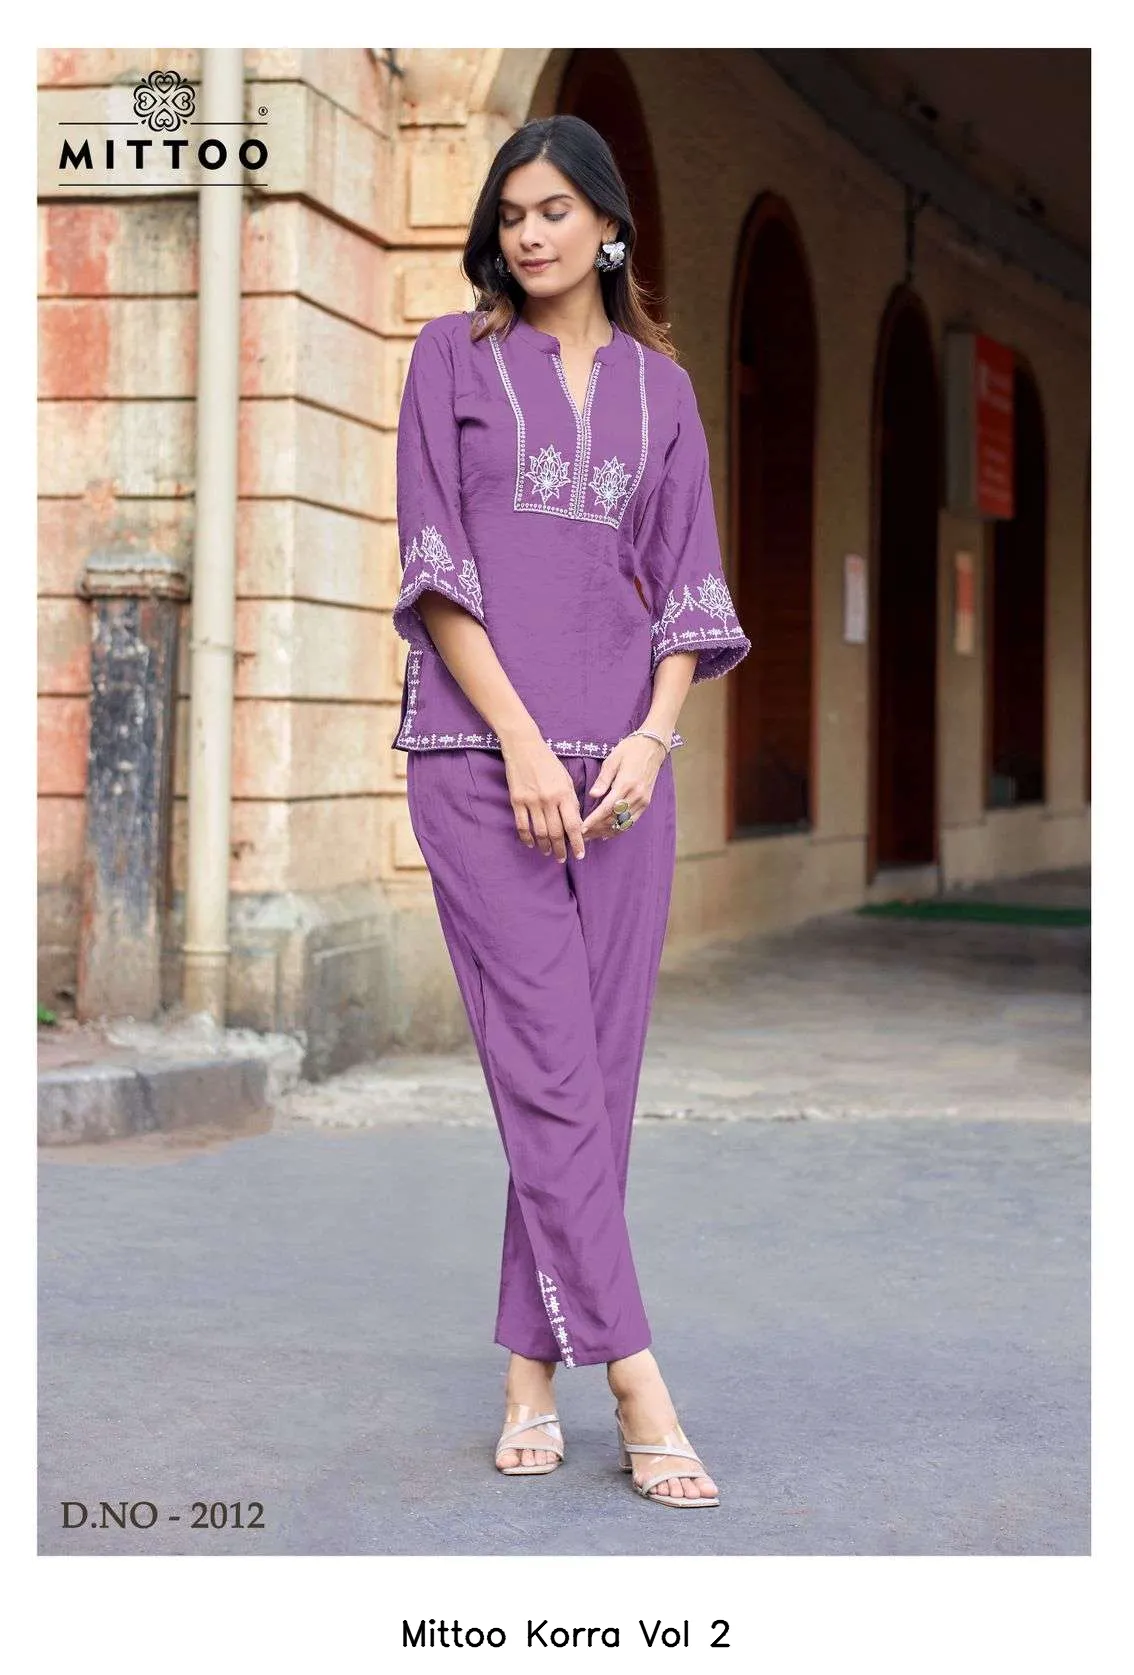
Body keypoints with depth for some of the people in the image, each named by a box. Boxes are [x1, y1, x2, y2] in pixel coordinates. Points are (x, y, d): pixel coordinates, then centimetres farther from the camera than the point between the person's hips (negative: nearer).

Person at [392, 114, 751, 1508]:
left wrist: (652, 736, -6)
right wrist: (522, 742, -11)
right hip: (480, 751, -3)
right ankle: (635, 1387, -11)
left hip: (621, 759, 3)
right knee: (548, 1065, -10)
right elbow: (435, 567, -1)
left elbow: (686, 584, 11)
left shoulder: (660, 386, 15)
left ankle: (533, 1368, 11)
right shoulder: (454, 357, 7)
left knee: (598, 1067, 1)